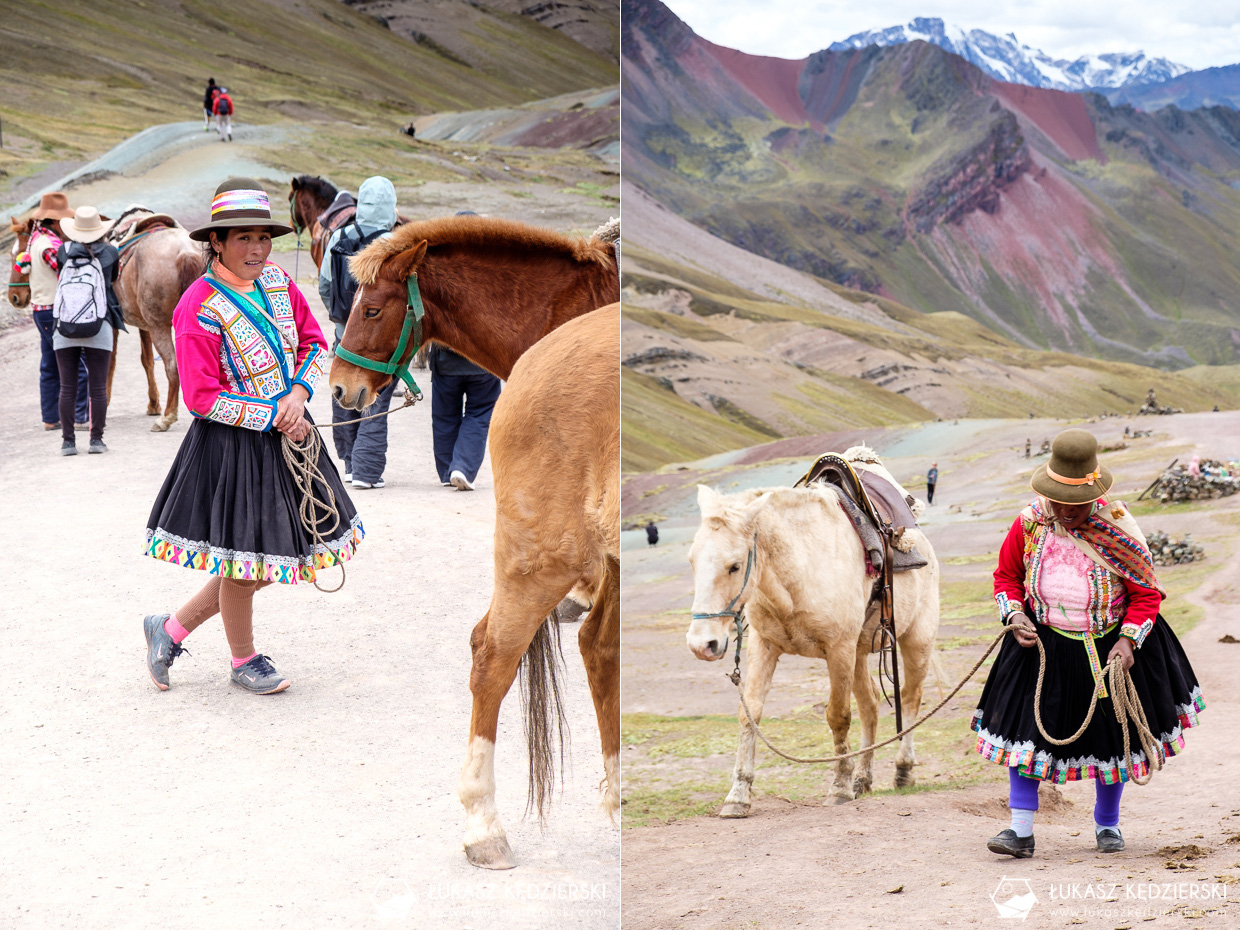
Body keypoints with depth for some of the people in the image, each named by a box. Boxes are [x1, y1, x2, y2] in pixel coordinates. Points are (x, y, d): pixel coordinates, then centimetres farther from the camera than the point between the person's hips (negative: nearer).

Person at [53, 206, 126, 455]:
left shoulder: (63, 251, 3)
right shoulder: (110, 252, 1)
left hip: (64, 329, 1)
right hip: (100, 327, -1)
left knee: (67, 387, 6)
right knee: (98, 387, 5)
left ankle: (68, 441, 7)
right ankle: (96, 439, 5)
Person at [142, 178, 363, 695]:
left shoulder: (277, 282, 3)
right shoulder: (199, 308, -18)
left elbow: (315, 343, 10)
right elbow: (202, 398, -18)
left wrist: (299, 393, -9)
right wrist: (274, 417, -17)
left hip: (288, 435, 8)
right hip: (233, 446, -8)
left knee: (273, 558, 14)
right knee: (244, 562, 3)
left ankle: (172, 628, 28)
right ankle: (244, 661, 27)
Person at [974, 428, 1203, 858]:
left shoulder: (1118, 530, -14)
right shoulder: (1028, 525, -9)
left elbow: (1146, 593, -6)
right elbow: (1006, 577, 7)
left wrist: (1129, 640, -19)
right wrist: (1014, 615, -11)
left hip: (1109, 645, -1)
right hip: (1042, 643, 1)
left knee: (1111, 735, 10)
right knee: (1025, 727, -7)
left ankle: (1107, 824, 31)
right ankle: (1021, 830, -2)